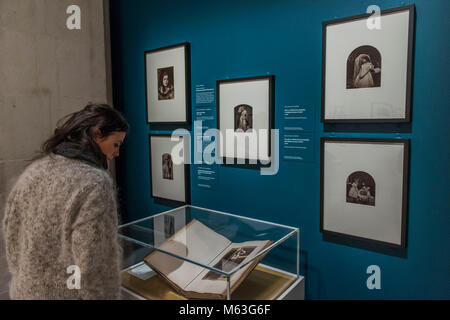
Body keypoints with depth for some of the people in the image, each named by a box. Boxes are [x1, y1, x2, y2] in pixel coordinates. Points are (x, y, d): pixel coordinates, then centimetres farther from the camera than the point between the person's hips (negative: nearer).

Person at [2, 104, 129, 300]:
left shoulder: (34, 170, -2)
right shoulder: (94, 183, -25)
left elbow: (12, 238, 6)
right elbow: (93, 267, -25)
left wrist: (24, 281, 17)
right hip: (69, 293, -6)